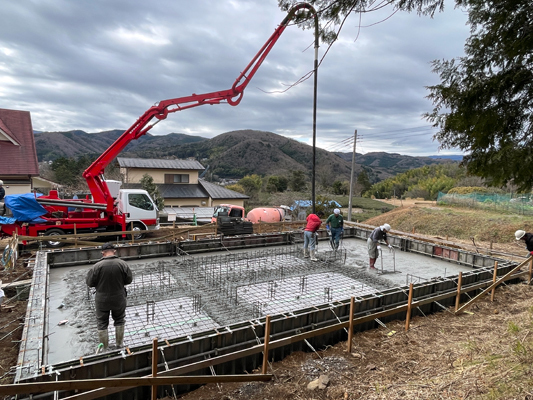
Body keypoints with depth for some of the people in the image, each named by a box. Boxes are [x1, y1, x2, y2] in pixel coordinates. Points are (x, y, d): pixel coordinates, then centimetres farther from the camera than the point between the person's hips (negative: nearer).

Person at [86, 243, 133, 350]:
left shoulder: (97, 266, -19)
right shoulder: (122, 264, -15)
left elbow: (89, 283, -8)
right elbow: (129, 279, -6)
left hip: (102, 301, -1)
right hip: (119, 300, 1)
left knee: (102, 323, 17)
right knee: (119, 320, 22)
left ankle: (104, 348, 29)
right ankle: (119, 343, 35)